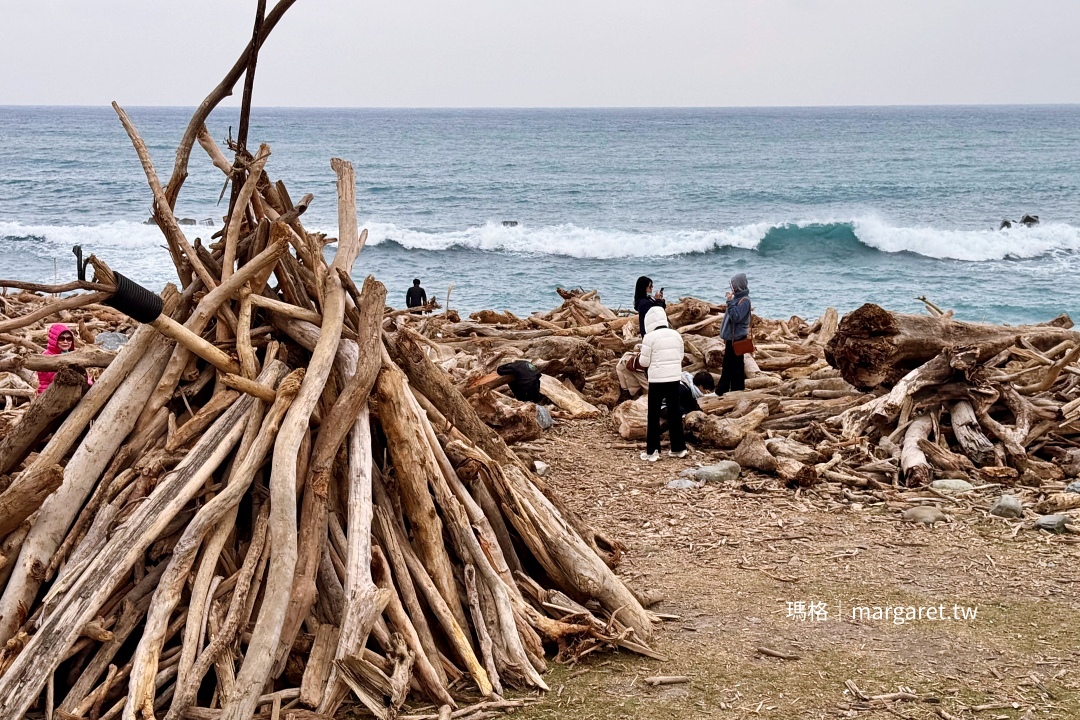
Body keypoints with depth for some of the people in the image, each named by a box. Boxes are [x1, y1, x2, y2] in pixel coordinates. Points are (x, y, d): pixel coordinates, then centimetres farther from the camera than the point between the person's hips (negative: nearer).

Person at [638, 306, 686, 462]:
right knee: (675, 412, 13)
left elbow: (644, 362, -6)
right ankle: (678, 448, 19)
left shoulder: (650, 337, -11)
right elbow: (680, 357, 13)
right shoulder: (676, 335, 3)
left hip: (657, 380, -4)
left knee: (654, 415, 3)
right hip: (675, 378, 4)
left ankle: (652, 451, 3)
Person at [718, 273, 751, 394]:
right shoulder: (737, 298, 12)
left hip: (737, 338, -10)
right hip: (731, 337, 10)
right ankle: (721, 391, 24)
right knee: (727, 366, 16)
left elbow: (736, 317, -26)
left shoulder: (744, 300, -16)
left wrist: (730, 302, -24)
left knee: (736, 366, -3)